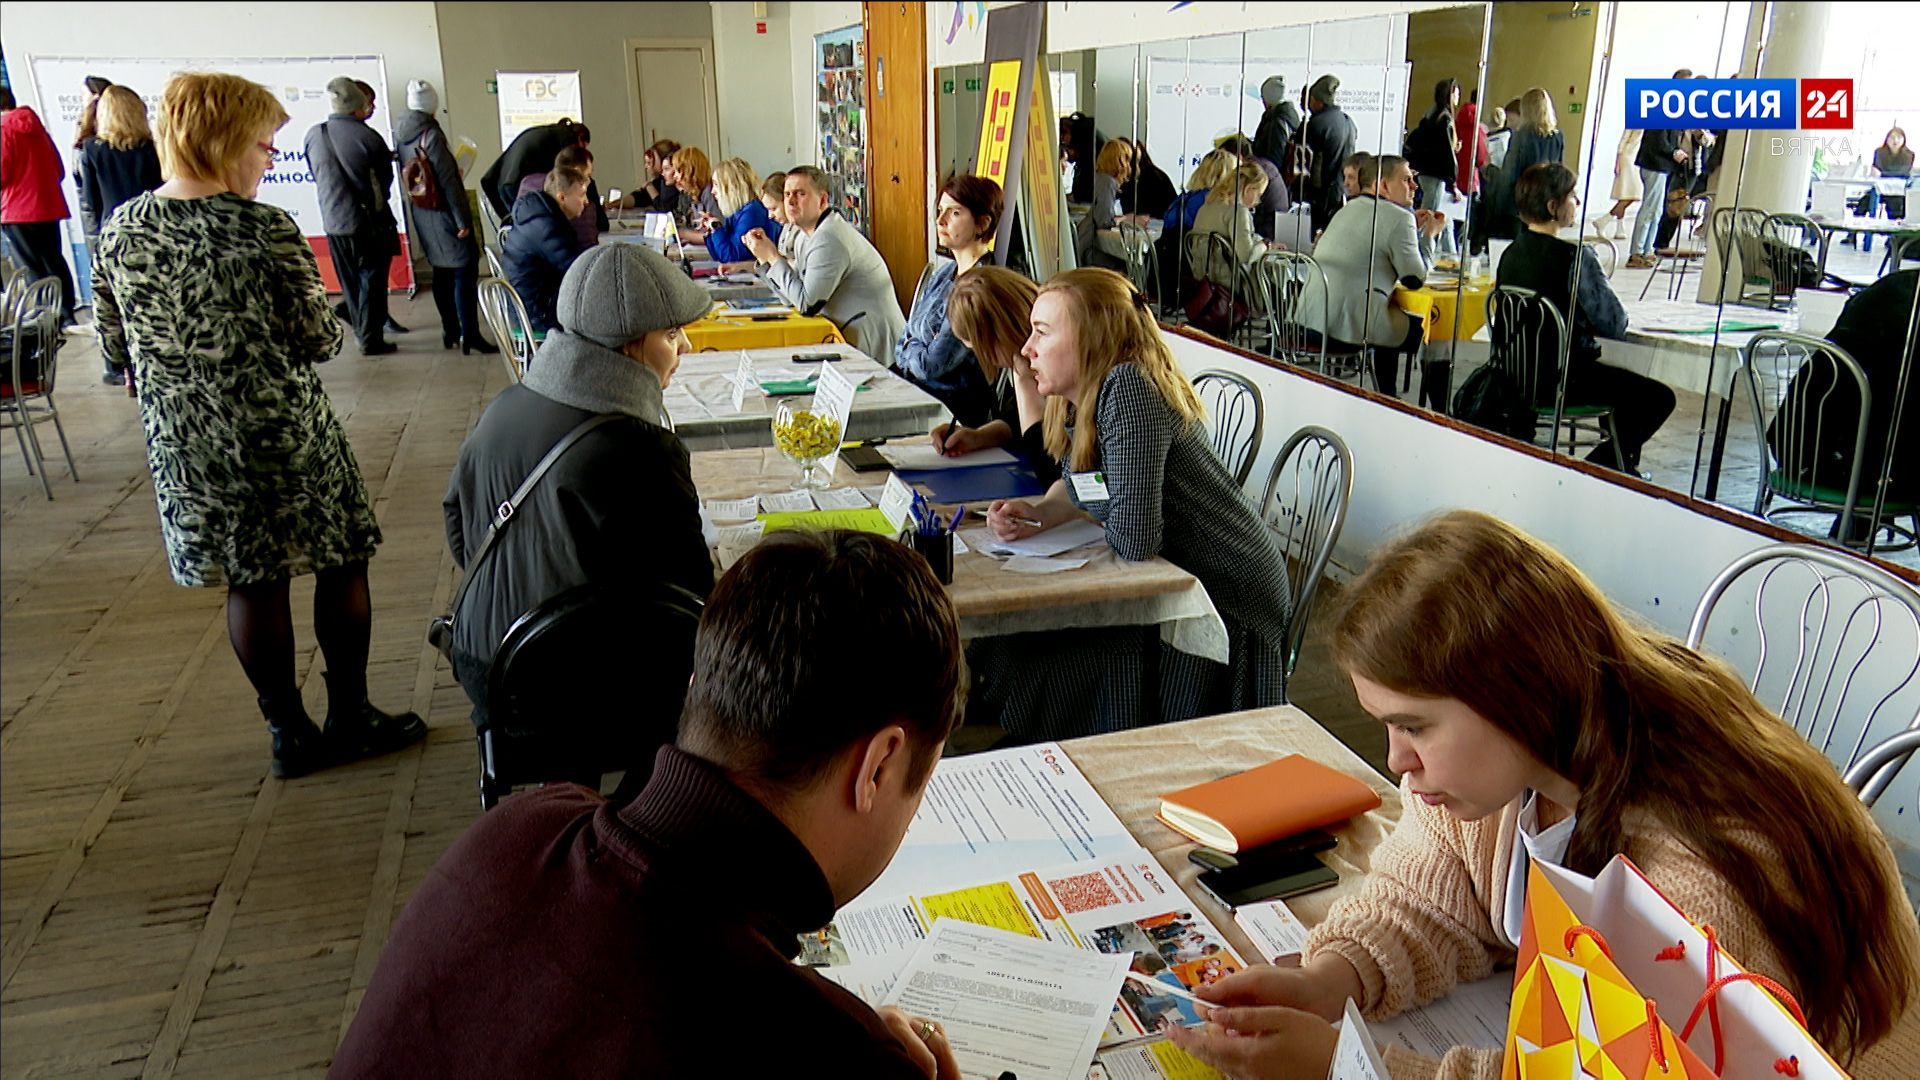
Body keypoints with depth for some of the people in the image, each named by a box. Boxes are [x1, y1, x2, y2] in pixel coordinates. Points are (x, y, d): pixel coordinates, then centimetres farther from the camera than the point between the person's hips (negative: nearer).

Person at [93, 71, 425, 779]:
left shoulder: (119, 229, 0)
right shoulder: (267, 230, -16)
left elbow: (111, 324, 13)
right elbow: (318, 341, -14)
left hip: (183, 442, 5)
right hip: (283, 432, -5)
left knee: (251, 582, 14)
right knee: (340, 566, 12)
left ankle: (289, 733, 23)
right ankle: (350, 719, 22)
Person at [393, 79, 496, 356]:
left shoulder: (400, 134, 5)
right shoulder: (431, 135, -18)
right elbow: (448, 181, -19)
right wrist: (462, 220, -16)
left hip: (420, 214, 8)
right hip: (443, 214, -8)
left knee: (442, 272, 17)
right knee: (465, 273, -5)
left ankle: (450, 331, 23)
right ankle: (469, 335, -8)